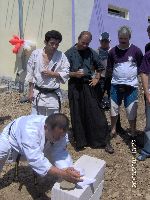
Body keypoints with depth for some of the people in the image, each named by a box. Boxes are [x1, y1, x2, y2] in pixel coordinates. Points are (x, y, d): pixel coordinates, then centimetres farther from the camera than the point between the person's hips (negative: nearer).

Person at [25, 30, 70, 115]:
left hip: (53, 95, 0)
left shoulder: (61, 56, -5)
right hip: (37, 94, 1)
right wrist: (31, 91, 3)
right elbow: (30, 74, 3)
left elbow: (66, 74, -2)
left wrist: (52, 74, -16)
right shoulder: (36, 54, -3)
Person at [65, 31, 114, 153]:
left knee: (96, 114, 1)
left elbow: (100, 67, 20)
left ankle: (104, 141, 14)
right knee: (77, 116, 6)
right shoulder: (69, 53, -1)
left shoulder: (91, 53, 7)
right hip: (75, 87, -1)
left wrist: (97, 78, 7)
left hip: (88, 86, 2)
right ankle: (80, 142, 21)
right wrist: (74, 74, -17)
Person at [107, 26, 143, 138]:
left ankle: (133, 133, 22)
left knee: (132, 111, 5)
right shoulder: (113, 51, 3)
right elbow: (109, 69, 9)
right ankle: (113, 129, 31)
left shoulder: (136, 51, -1)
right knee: (114, 108, 11)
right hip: (116, 85, 2)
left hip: (131, 86, -1)